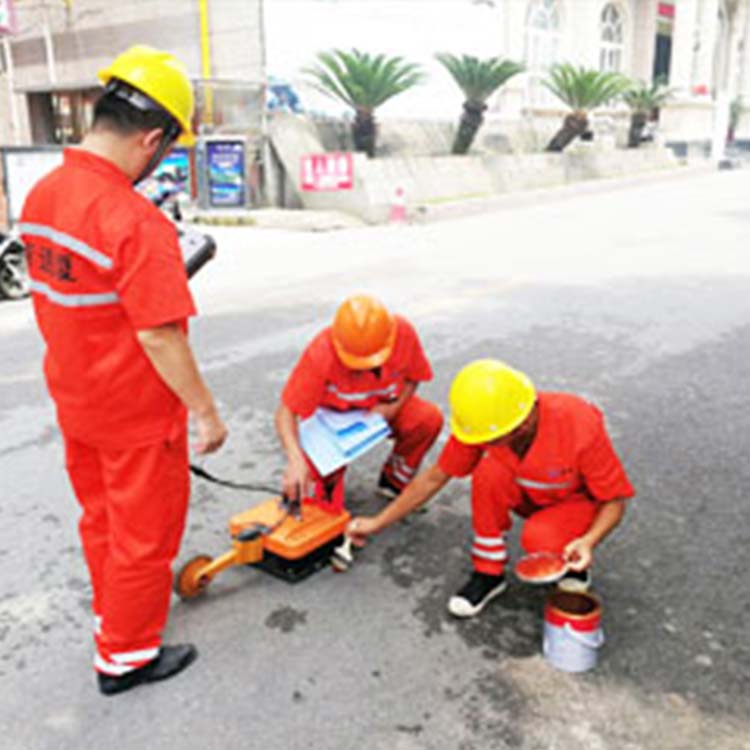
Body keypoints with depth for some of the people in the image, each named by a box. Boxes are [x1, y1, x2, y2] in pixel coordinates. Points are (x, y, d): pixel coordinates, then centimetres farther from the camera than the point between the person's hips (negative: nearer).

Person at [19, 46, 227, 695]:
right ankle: (127, 655, 28)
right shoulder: (139, 222, -28)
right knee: (143, 536, 11)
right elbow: (159, 336, -27)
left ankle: (113, 613, 46)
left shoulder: (41, 195, -1)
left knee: (100, 520, 25)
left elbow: (45, 298, 9)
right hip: (136, 416, -8)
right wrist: (205, 411, -16)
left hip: (73, 400, 8)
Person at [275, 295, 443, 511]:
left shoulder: (404, 333, -23)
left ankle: (394, 481, -3)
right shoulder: (321, 352, -32)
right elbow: (285, 412, -32)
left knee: (430, 418, -27)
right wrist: (296, 459, -48)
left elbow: (413, 376, -2)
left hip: (383, 409, 3)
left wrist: (394, 407, -21)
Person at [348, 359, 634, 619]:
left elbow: (615, 501, -22)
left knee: (538, 538, -35)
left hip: (579, 502, -3)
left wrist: (589, 541, -42)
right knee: (490, 471, -30)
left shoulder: (581, 428, -35)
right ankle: (488, 574, -11)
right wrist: (378, 523, -11)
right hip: (529, 496, 3)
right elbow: (435, 477, -12)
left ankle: (575, 566, 2)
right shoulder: (481, 422, -25)